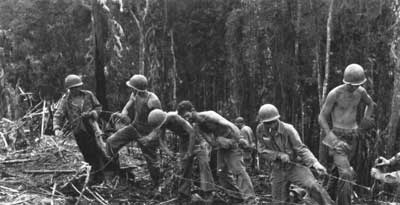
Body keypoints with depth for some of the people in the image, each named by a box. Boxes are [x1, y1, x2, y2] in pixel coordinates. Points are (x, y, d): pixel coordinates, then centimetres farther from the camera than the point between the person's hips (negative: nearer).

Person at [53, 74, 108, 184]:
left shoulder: (88, 95, 3)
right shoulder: (65, 100, 0)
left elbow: (98, 107, 12)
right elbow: (58, 116, -4)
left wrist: (92, 113, -9)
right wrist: (57, 128, -21)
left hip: (92, 127, 0)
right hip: (79, 132, 0)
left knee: (99, 150, -6)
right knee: (88, 155, 5)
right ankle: (97, 176, 19)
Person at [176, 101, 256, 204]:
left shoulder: (208, 115, -23)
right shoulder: (196, 127, 1)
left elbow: (229, 125, -25)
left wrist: (239, 139, -23)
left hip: (232, 144, -8)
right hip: (221, 148, 8)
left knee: (239, 171, -15)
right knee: (221, 173, 7)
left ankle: (250, 199, -18)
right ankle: (235, 196, 17)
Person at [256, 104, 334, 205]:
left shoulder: (288, 129, -19)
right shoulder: (260, 130, -8)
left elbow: (301, 149, -18)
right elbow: (262, 151, -5)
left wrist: (315, 163, -33)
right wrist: (279, 155, -21)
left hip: (295, 166, -3)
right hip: (278, 169, 3)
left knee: (313, 186, -26)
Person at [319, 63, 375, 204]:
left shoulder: (360, 91, 0)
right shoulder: (334, 94, -16)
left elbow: (370, 103, 25)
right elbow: (321, 118, -10)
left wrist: (365, 120, 12)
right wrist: (331, 137, -20)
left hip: (353, 137, 6)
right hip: (338, 136, -5)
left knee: (339, 171, 15)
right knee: (346, 175, -19)